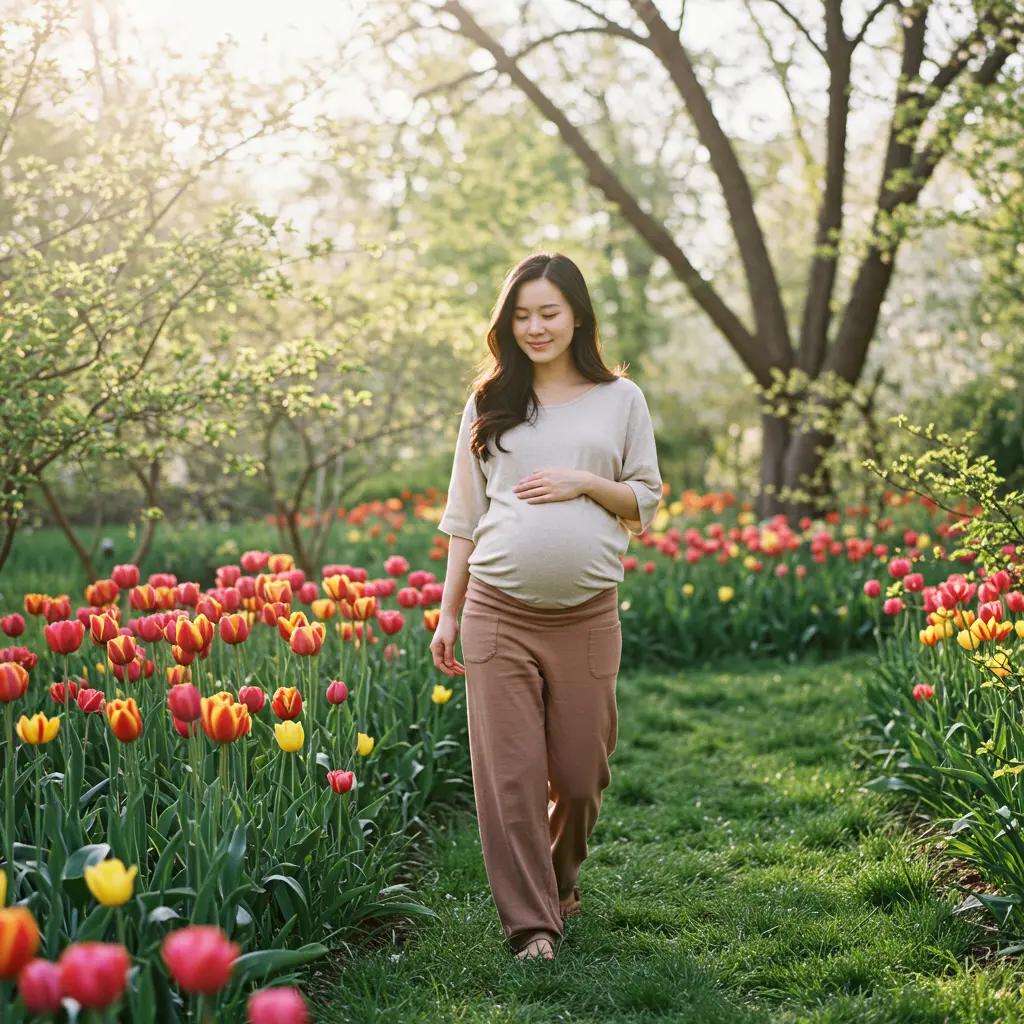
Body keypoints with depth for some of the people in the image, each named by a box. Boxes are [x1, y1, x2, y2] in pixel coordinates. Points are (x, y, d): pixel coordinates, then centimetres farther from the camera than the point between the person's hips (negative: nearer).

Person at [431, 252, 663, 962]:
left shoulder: (620, 398, 7)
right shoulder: (489, 403, 10)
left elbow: (647, 503, 10)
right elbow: (464, 514, 12)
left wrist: (584, 483, -9)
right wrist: (447, 614, 8)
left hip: (587, 615, 0)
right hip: (498, 611, 0)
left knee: (580, 771, 8)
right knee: (509, 771, -2)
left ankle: (560, 881, 36)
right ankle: (530, 922, 8)